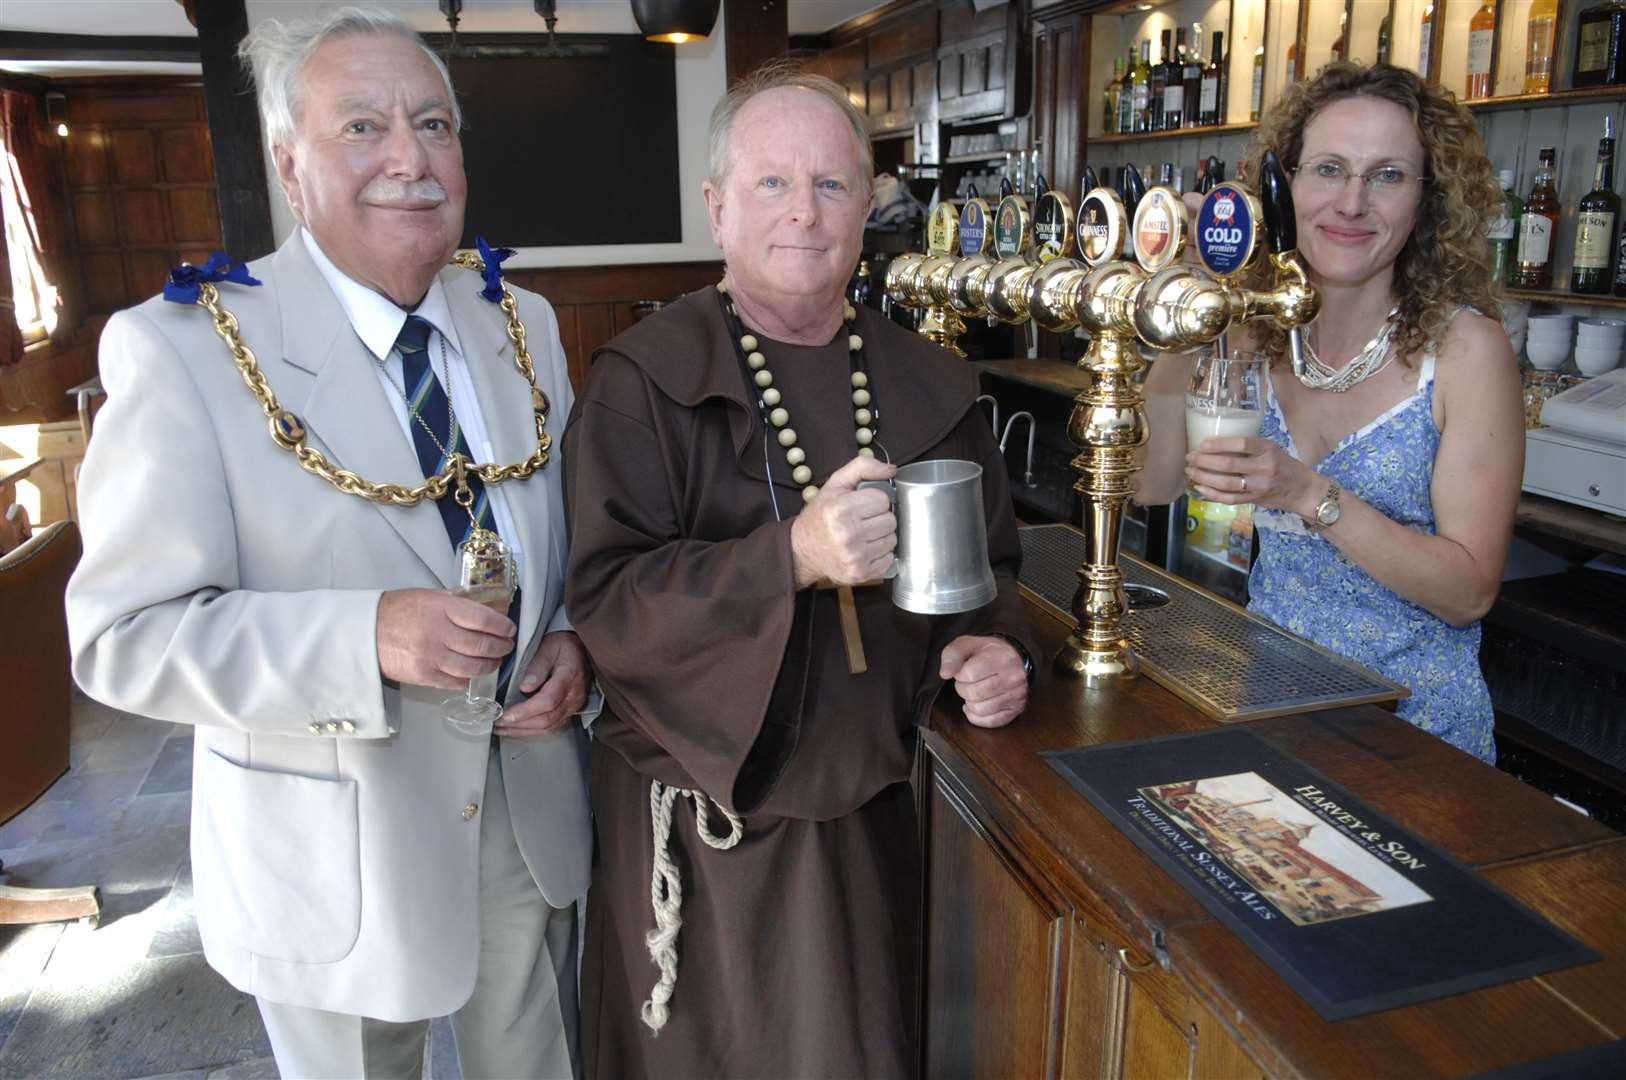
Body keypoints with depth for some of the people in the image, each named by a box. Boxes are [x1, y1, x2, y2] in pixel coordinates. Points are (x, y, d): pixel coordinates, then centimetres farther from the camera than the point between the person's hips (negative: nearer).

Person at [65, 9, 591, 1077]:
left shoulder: (524, 325, 0)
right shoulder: (181, 348, -16)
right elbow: (123, 635, -17)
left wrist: (574, 641, -12)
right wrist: (367, 638, -32)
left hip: (533, 820, 5)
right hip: (332, 860, -4)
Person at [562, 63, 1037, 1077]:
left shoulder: (931, 386, 4)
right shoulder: (644, 380, -10)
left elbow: (992, 565, 13)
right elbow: (604, 601, -18)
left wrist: (994, 648, -7)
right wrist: (793, 558, -30)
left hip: (872, 811, 4)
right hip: (702, 830, -3)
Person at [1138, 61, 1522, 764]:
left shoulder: (1465, 347, -10)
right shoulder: (1256, 333, 0)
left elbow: (1469, 591, -13)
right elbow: (1154, 485, -7)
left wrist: (1309, 494, -26)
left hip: (1412, 724, -2)